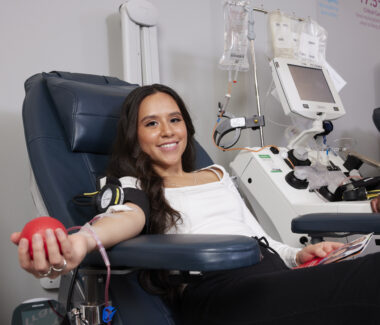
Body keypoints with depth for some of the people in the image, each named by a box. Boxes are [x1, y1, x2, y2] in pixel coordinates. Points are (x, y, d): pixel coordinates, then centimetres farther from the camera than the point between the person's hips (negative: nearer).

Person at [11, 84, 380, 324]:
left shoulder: (217, 174, 31)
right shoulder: (133, 186, 14)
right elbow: (129, 216, -11)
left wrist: (297, 254, 6)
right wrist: (83, 241, -36)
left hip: (273, 269, 7)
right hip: (214, 285, -6)